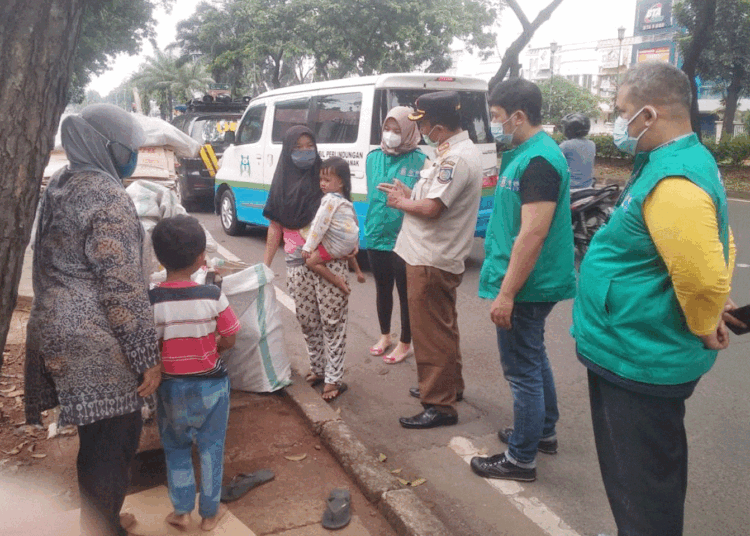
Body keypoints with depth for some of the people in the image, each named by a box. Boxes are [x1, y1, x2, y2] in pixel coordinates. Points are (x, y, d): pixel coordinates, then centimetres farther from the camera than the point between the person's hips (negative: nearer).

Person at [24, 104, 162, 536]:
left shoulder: (60, 184, 11)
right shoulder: (109, 198, -18)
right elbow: (123, 290, -20)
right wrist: (148, 357, -14)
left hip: (56, 327, 10)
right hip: (96, 343, -10)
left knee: (98, 439, 22)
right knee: (114, 441, 4)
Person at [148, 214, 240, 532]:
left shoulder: (149, 301, -17)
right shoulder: (213, 297, -18)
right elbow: (228, 342, -8)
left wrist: (172, 351, 7)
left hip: (171, 386, 1)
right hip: (211, 384, 0)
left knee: (176, 449, 21)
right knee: (211, 449, 17)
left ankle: (181, 511, 32)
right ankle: (210, 513, 31)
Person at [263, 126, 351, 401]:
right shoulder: (282, 183, 9)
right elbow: (275, 227, 12)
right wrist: (265, 265, 8)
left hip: (330, 262, -3)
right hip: (297, 264, 3)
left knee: (332, 321, -2)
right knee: (308, 322, 10)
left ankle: (333, 378, 4)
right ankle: (318, 368, 26)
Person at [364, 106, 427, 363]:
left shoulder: (420, 161, -11)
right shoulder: (373, 157, 5)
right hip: (376, 236, 6)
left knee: (405, 292, 9)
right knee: (382, 288, 21)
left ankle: (405, 343, 27)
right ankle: (384, 335, 40)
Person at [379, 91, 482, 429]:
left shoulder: (457, 158, -22)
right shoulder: (457, 151, 12)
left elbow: (432, 208, -26)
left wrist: (401, 202, -8)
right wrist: (408, 195, 4)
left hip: (431, 261, -11)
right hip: (438, 257, 11)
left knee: (431, 334, -2)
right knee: (442, 327, 22)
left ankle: (440, 405, 8)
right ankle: (450, 385, 38)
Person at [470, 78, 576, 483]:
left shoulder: (537, 160, -21)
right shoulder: (526, 153, 11)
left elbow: (533, 234, -26)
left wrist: (507, 293, -24)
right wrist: (505, 283, 21)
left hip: (524, 286, -10)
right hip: (530, 284, 11)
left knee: (523, 370, 0)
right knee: (534, 359, 22)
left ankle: (520, 459, 14)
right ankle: (543, 431, 39)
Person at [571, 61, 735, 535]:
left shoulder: (672, 183, -26)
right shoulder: (688, 160, 9)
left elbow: (702, 276, -31)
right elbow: (714, 252, 17)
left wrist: (703, 329, -12)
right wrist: (710, 319, 13)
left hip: (637, 360, -10)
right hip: (647, 353, 10)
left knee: (638, 482, 7)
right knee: (655, 471, 26)